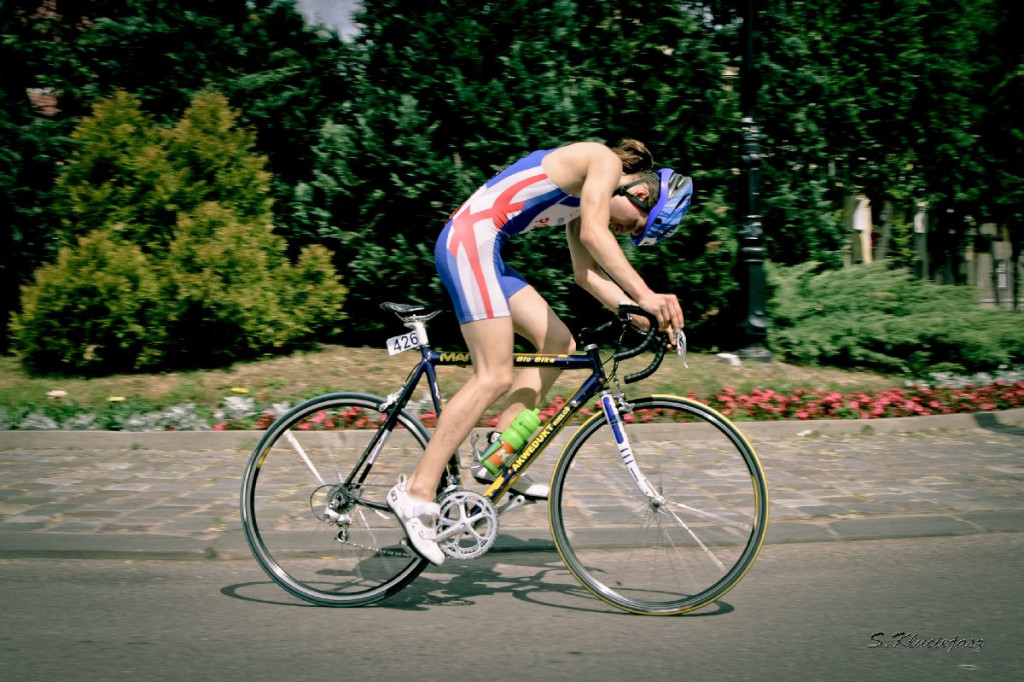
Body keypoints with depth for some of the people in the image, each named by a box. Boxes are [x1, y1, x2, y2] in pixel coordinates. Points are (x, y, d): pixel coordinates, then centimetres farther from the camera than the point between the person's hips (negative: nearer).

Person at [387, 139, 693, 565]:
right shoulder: (604, 161, -4)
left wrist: (644, 315, 10)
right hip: (469, 241, -10)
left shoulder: (587, 193, 23)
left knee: (559, 344, 9)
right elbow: (593, 233, -19)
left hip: (480, 249, 10)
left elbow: (587, 273, 20)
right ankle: (417, 492, -13)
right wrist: (644, 295, -25)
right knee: (495, 377, -14)